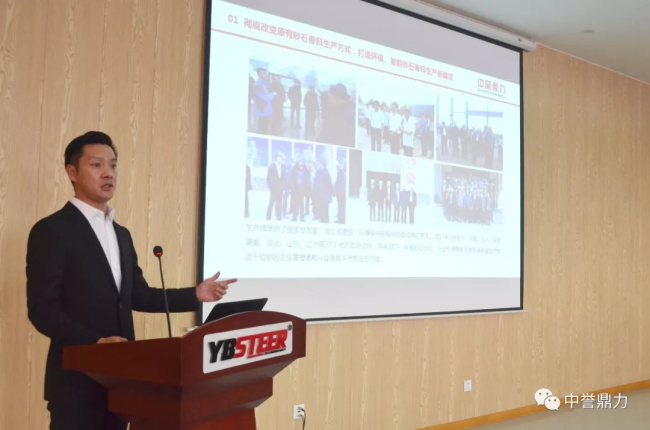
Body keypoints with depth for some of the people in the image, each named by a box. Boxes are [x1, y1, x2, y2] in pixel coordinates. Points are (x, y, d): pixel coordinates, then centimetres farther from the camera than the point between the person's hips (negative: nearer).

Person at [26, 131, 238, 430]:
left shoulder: (121, 234, 16)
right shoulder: (51, 230, -9)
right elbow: (42, 309, -15)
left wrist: (195, 295, 5)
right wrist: (97, 342, -25)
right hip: (77, 377, -7)